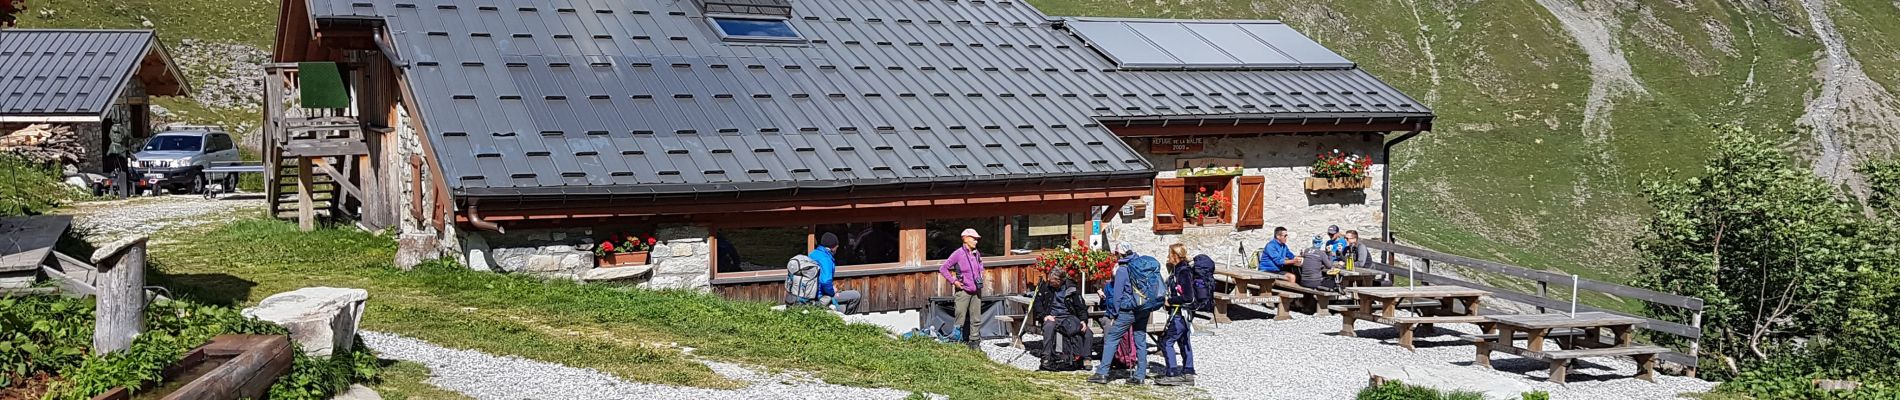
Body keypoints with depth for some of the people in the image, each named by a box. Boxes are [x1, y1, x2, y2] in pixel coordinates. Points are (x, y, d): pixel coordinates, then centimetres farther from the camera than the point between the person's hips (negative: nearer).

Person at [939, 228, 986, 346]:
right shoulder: (958, 254, -9)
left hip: (976, 292, 6)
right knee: (960, 318, -7)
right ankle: (956, 340, 0)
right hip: (963, 291, -6)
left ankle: (973, 341, 13)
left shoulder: (977, 254, 9)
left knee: (976, 319, 6)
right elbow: (943, 269, -6)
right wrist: (953, 281, -10)